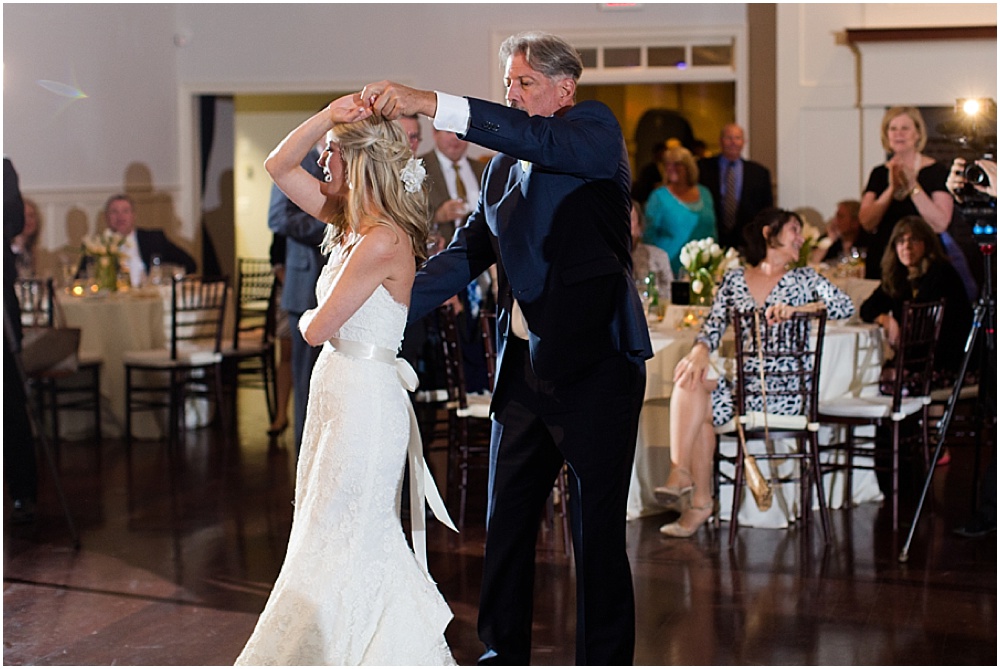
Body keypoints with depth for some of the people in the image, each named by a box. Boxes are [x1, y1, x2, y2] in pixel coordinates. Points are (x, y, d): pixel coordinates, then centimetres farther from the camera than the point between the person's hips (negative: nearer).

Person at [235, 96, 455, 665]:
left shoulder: (383, 240, -19)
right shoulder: (353, 224, 8)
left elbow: (318, 329, -18)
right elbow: (279, 165, 13)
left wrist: (307, 319, 6)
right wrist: (329, 115, -1)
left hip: (364, 400, -10)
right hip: (340, 395, 10)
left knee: (336, 544, 0)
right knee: (366, 541, 16)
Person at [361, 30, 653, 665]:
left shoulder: (596, 128, -4)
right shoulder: (503, 168, 16)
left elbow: (538, 139, -24)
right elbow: (468, 252, 14)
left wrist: (429, 103, -30)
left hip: (595, 362, -7)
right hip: (524, 364, 7)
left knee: (598, 530, -1)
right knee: (507, 518, 12)